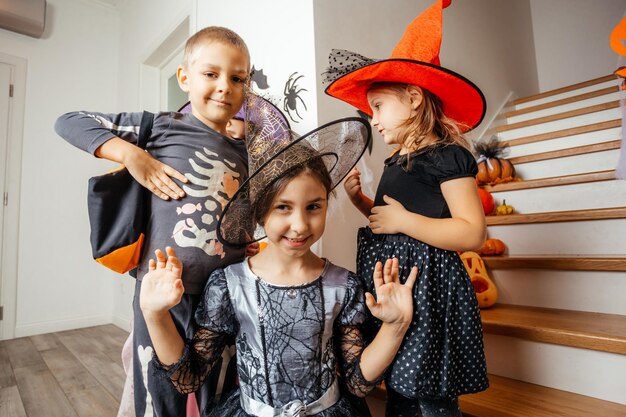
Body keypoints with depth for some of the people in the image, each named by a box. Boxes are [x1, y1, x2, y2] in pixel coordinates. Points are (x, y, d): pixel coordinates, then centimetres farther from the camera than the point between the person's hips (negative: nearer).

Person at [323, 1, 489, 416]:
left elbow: (473, 233, -19)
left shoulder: (447, 156, -11)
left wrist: (403, 220, -21)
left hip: (426, 286, -8)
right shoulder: (396, 163, 14)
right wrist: (361, 200, 6)